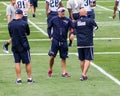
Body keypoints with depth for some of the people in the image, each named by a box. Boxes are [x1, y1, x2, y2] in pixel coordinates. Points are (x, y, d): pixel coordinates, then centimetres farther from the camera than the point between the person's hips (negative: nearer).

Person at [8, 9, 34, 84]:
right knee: (27, 62, 7)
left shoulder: (10, 24, -1)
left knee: (17, 63, 8)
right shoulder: (24, 23, -11)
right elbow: (28, 33, 3)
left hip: (15, 46, 3)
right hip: (24, 46, -3)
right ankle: (30, 79, 11)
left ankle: (19, 79, 5)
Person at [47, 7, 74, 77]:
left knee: (63, 58, 5)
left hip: (63, 42, 2)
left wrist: (72, 33, -15)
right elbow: (49, 28, 13)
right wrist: (50, 36, 3)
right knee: (52, 56, -7)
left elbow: (72, 27, 5)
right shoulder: (54, 19, 3)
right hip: (55, 40, -2)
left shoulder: (67, 20, 4)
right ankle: (50, 70, 13)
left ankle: (64, 72, 10)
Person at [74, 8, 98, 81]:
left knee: (82, 60, 14)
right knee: (88, 60, -3)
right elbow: (96, 27, 9)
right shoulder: (90, 20, -7)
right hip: (88, 43, -4)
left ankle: (84, 74, 23)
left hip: (79, 44, 4)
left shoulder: (77, 22, 4)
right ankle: (84, 74, -14)